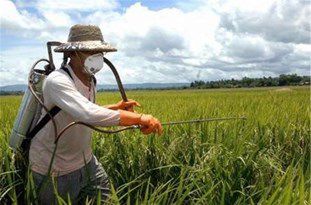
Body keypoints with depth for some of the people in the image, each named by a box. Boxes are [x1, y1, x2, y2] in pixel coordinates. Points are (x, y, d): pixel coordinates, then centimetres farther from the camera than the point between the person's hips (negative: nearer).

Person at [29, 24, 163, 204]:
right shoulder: (57, 81, -28)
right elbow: (89, 115, -44)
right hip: (54, 169, -7)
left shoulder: (90, 80, 0)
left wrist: (116, 107, 3)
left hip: (86, 161, 7)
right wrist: (139, 118, -42)